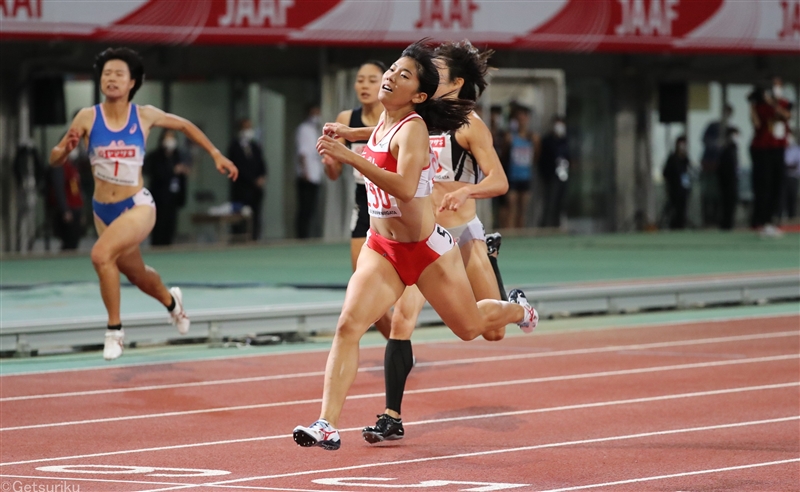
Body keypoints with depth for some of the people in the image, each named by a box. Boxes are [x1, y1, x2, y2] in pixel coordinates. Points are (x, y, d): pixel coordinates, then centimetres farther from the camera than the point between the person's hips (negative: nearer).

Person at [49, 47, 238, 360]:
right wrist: (66, 148, -26)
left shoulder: (144, 116, -7)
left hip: (137, 206, -3)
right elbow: (54, 160, -3)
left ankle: (114, 330, -13)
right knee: (136, 276, 22)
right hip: (103, 211, 3)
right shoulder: (87, 118, -7)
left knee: (101, 254, -29)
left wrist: (216, 155, 11)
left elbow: (185, 126, 11)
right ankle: (171, 302, 57)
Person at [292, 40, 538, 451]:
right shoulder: (383, 122, 3)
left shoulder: (413, 128, -20)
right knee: (348, 326, -16)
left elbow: (405, 187, -36)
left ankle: (516, 308, 53)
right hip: (381, 248, 6)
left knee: (470, 327, 17)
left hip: (426, 249, -6)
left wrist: (350, 158, -39)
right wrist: (337, 148, 15)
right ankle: (327, 425, -21)